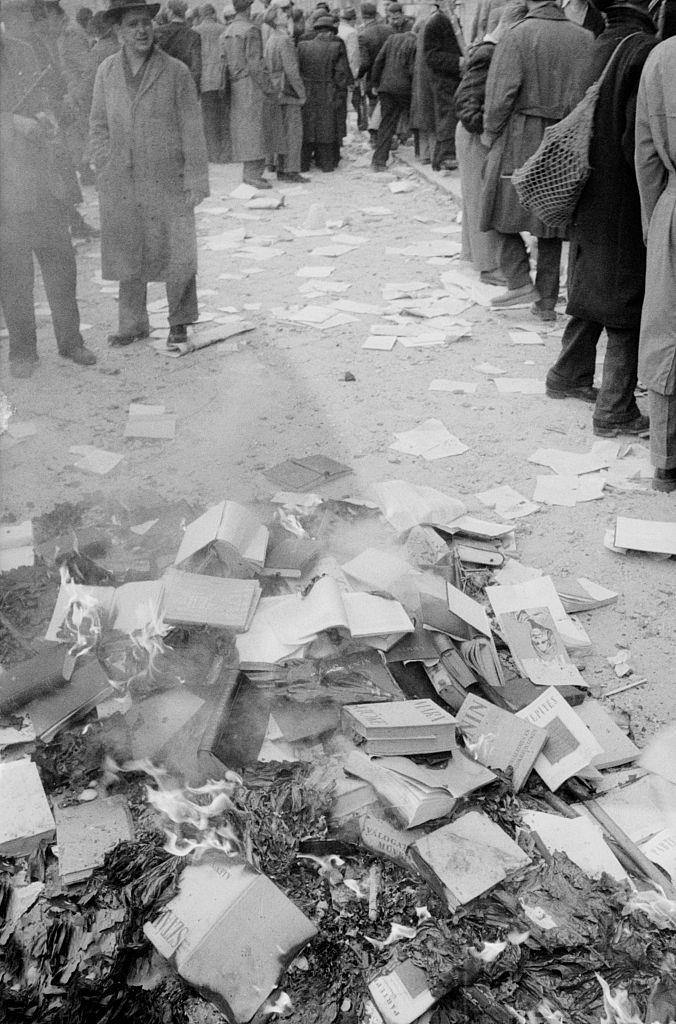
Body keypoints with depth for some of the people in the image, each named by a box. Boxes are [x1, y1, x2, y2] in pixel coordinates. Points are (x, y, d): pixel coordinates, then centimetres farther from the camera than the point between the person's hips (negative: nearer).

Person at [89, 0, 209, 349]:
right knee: (126, 253, 9)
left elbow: (192, 130, -3)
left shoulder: (176, 72, -3)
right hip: (120, 184, 3)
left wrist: (196, 181, -7)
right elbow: (99, 124, 13)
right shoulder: (107, 71, 6)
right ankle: (132, 324, 22)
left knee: (176, 251, 1)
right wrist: (105, 169, 4)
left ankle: (179, 321, 18)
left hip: (167, 180, -3)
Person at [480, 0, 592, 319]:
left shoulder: (517, 36, -8)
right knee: (551, 222, 10)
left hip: (520, 140, -4)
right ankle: (547, 301, 13)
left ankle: (520, 281, -3)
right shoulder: (585, 39, 4)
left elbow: (501, 95, -14)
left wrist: (489, 132, 1)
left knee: (506, 210, 11)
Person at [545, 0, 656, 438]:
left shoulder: (599, 48, 5)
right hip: (626, 205, -8)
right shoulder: (644, 51, -18)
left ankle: (569, 376, 36)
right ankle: (615, 410, 7)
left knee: (591, 290, 22)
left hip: (590, 200, 8)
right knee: (628, 304, 1)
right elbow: (639, 140, -22)